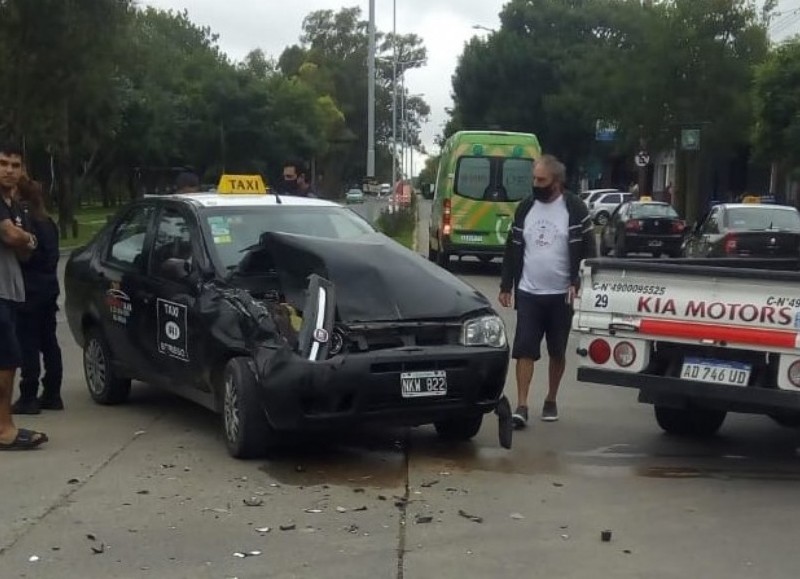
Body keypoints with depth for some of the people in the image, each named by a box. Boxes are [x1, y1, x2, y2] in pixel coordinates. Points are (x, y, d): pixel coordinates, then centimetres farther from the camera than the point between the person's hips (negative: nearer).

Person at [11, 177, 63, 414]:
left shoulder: (26, 221, -15)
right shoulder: (48, 223, 13)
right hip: (49, 288, 9)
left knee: (29, 345, -5)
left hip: (30, 292, -9)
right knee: (48, 343, 11)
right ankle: (52, 395, 16)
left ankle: (28, 397, -3)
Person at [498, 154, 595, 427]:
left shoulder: (575, 209, -6)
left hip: (561, 295, -2)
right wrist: (506, 286, 7)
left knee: (557, 352, 10)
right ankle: (521, 407, -5)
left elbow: (587, 250, -5)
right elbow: (513, 249, 10)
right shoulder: (525, 207, 5)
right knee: (524, 350, -5)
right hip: (528, 293, 2)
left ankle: (551, 401, 25)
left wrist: (577, 284, -15)